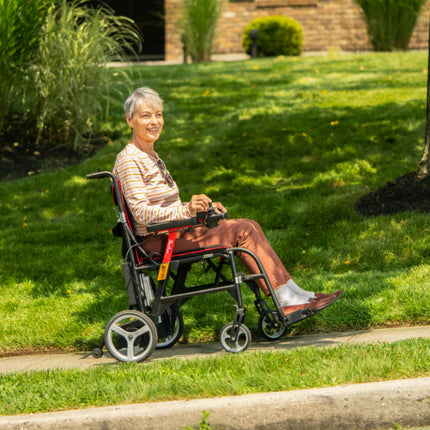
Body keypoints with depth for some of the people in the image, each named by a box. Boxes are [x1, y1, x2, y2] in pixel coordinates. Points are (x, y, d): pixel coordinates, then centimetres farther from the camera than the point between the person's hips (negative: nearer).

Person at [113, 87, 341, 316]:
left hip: (174, 235, 9)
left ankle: (289, 296, -11)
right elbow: (141, 212, -23)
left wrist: (202, 207, 8)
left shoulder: (152, 157, 18)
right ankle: (287, 298, -12)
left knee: (249, 227, -5)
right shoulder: (128, 160, -12)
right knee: (242, 230, -15)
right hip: (158, 242, -9)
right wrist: (186, 210, -35)